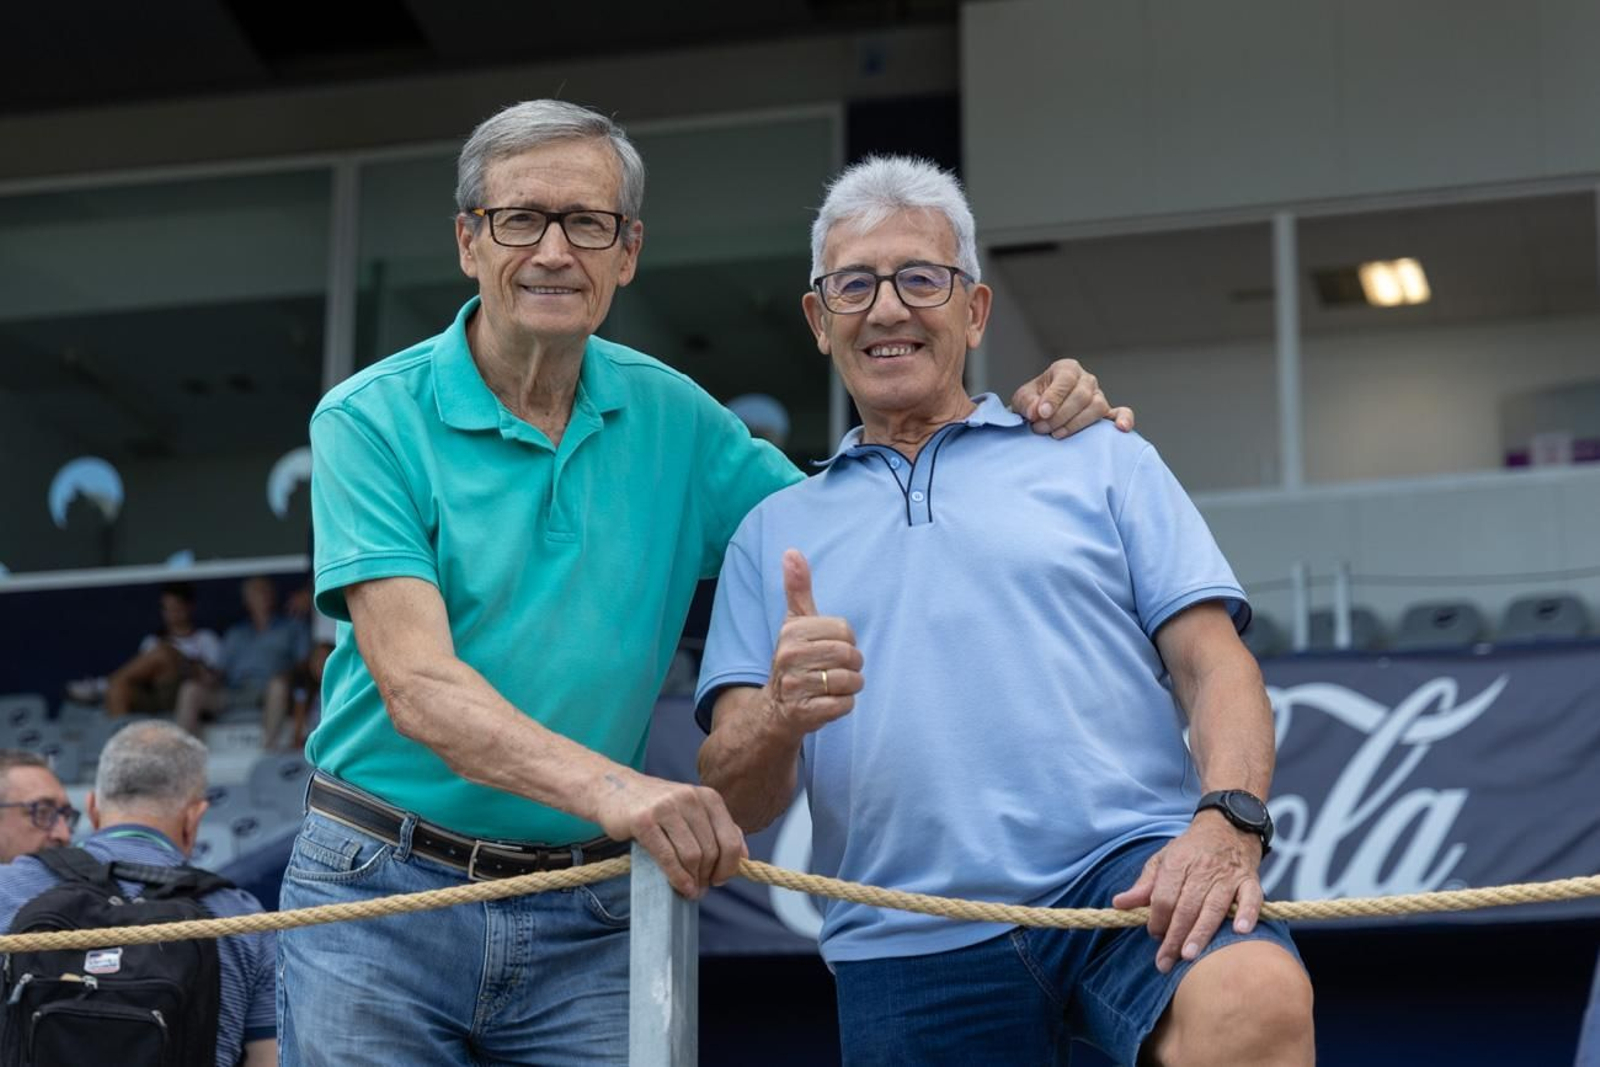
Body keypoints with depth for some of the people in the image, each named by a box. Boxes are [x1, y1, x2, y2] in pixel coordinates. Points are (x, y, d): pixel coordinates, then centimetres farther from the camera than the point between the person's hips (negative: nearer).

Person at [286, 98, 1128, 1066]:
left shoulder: (671, 418, 6)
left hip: (584, 917, 3)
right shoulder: (370, 421, -7)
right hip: (384, 892, -2)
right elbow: (417, 685, -19)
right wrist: (610, 788, -35)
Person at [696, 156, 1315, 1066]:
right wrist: (782, 715, -12)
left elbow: (1215, 667, 7)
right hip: (911, 947, 2)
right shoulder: (773, 533, 19)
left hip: (1127, 869, -1)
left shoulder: (1103, 462, 17)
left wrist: (1229, 820, -14)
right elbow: (735, 802, 11)